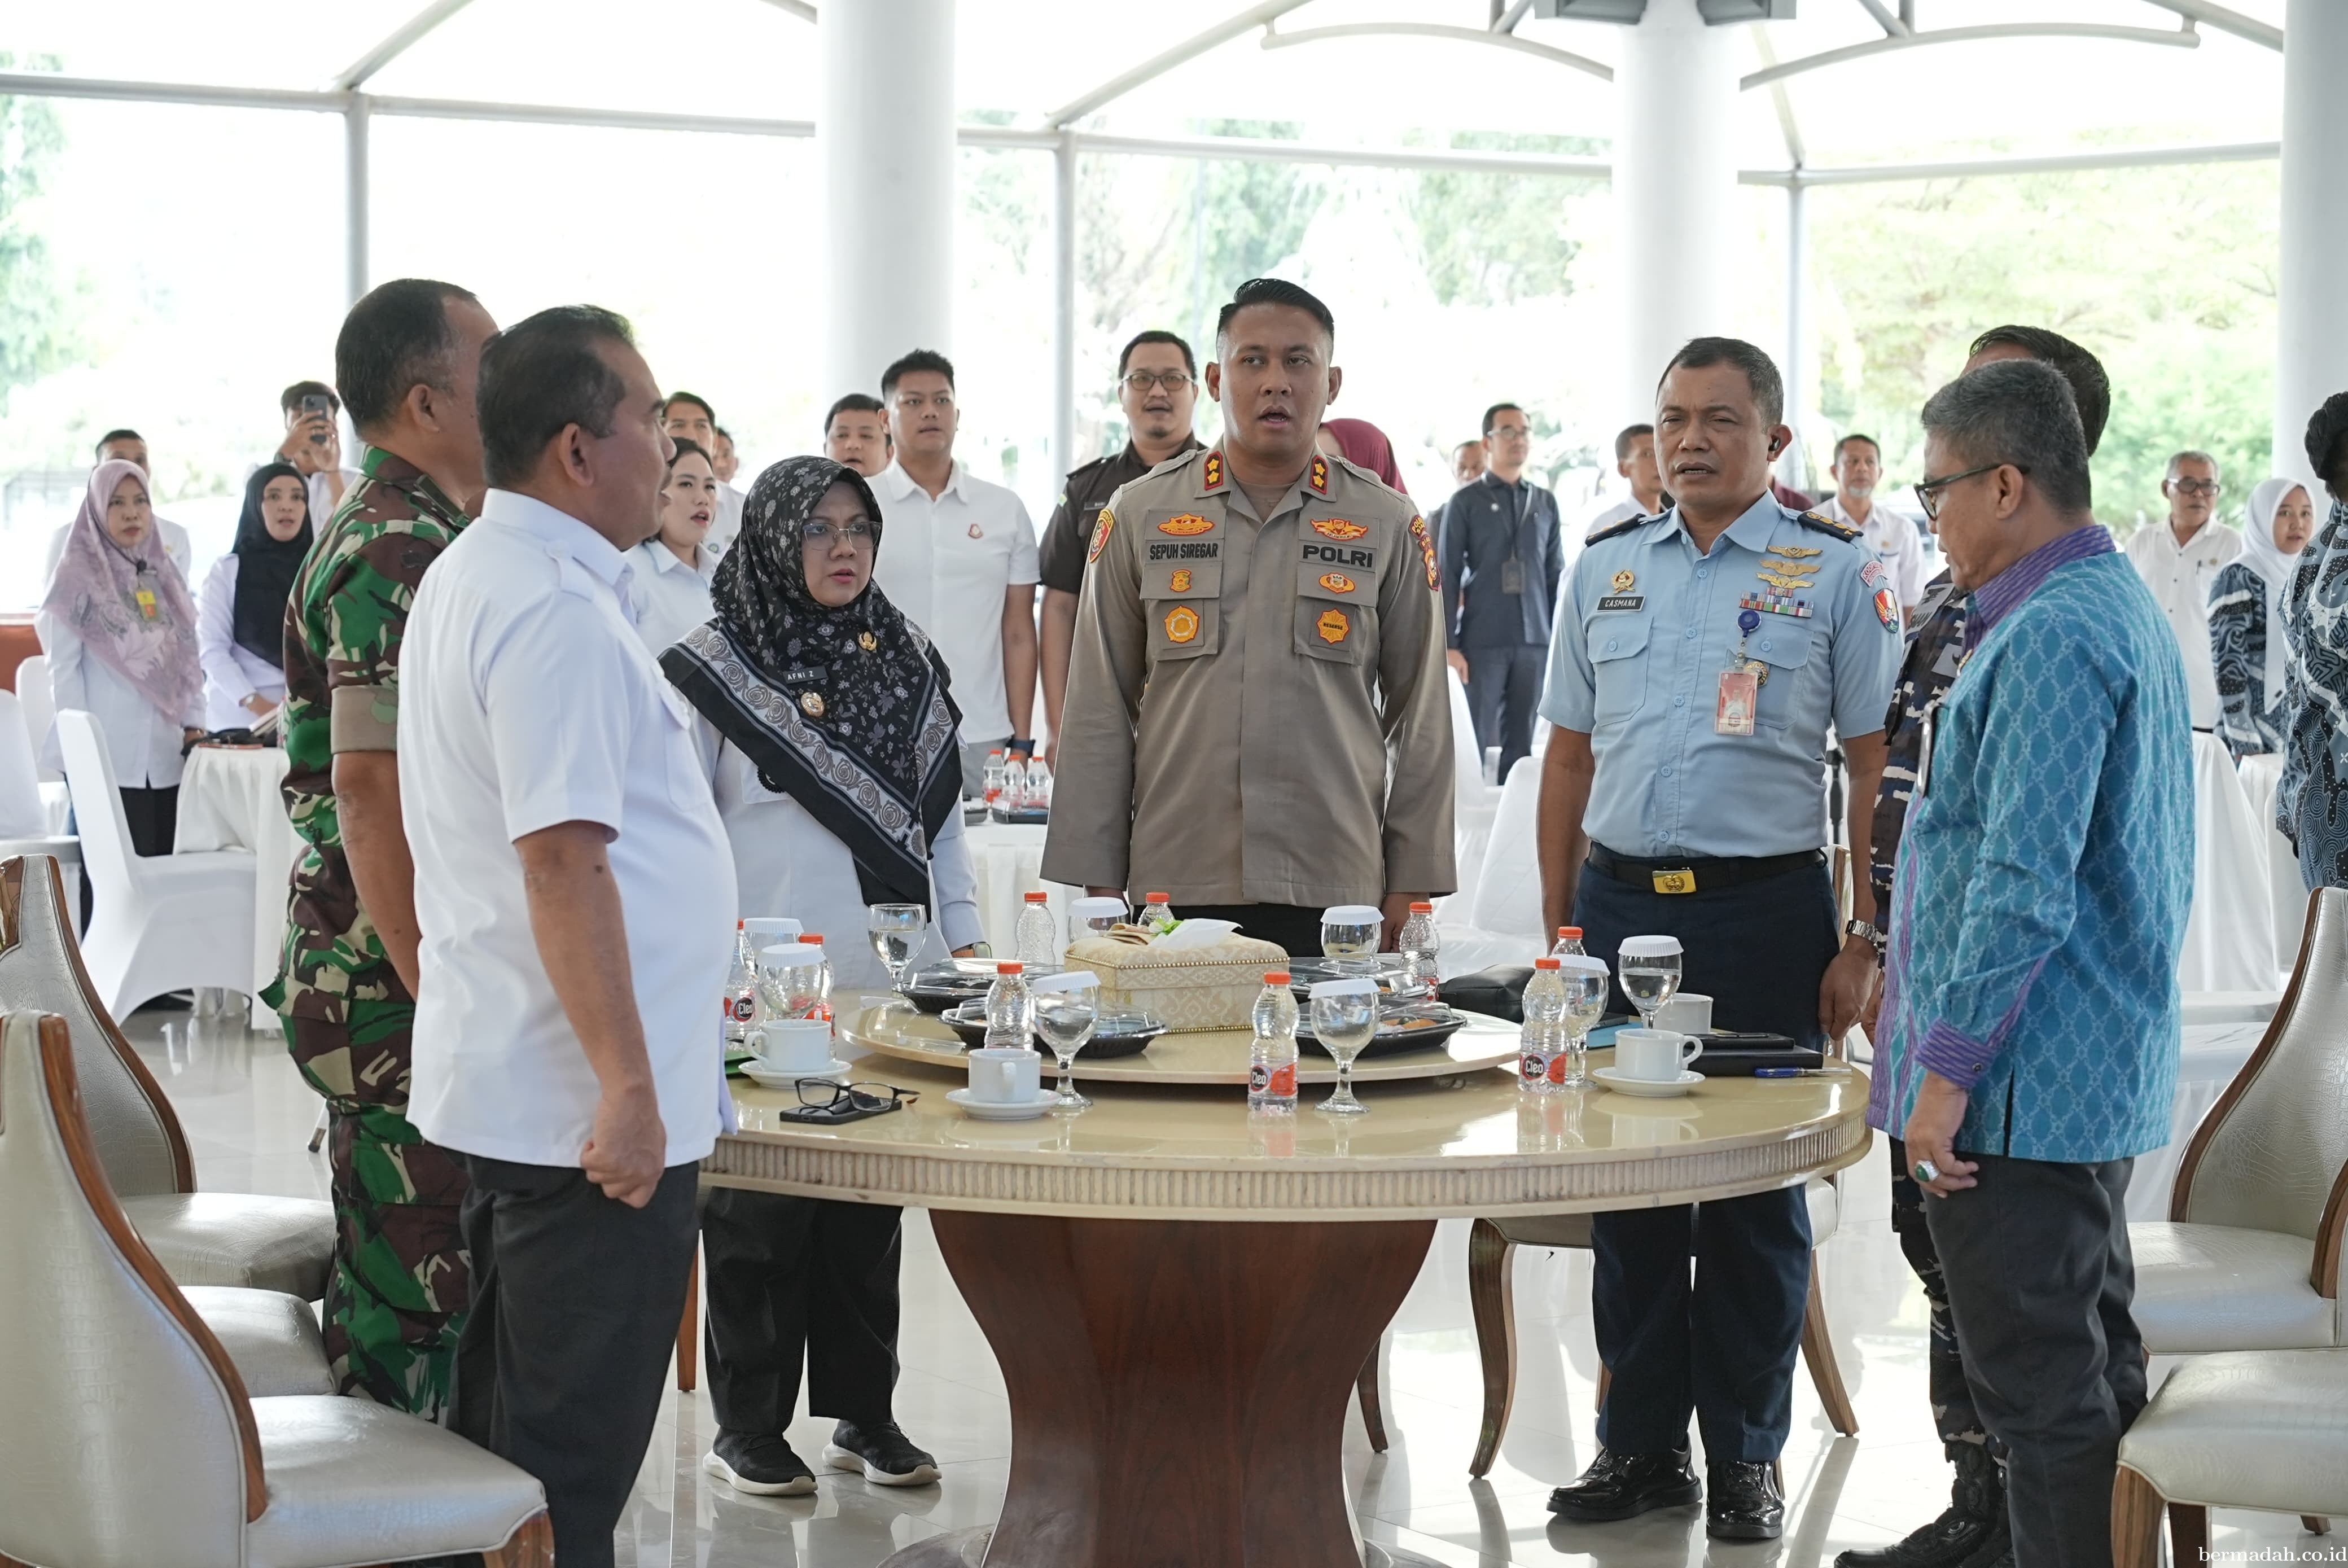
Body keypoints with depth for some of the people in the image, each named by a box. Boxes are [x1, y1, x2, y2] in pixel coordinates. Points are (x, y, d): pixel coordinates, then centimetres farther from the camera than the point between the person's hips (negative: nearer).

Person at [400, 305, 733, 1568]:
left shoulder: (470, 576, 14)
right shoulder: (555, 610, -19)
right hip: (584, 1100, -10)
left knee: (504, 1426, 18)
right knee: (570, 1465, -2)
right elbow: (565, 861, -25)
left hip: (504, 1084, 10)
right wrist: (627, 1085, -23)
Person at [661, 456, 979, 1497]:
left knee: (870, 1201, 9)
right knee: (758, 1211, 2)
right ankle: (748, 1426, 13)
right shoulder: (713, 668, -2)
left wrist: (963, 940, 9)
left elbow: (940, 814, 16)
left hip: (882, 981, 4)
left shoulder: (905, 662, 12)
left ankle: (863, 1411, 20)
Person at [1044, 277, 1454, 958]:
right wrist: (1099, 883, 2)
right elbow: (1099, 714, 7)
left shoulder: (1387, 525, 7)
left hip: (1335, 899, 0)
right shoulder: (1140, 515, 7)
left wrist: (1411, 886, 4)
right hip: (1175, 891, 0)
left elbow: (1421, 718, 9)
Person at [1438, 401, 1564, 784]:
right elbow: (1447, 577, 0)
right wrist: (1448, 646, -7)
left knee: (1520, 744, 3)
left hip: (1535, 642, 3)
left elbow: (1556, 575, 14)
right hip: (1482, 642, -3)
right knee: (1478, 741, -2)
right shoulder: (1465, 503, 3)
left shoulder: (1545, 503, 14)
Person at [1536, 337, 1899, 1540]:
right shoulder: (1604, 568, 10)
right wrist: (1560, 928, 9)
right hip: (1620, 901, 3)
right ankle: (1641, 1443, 20)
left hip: (1765, 911, -3)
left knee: (1755, 1194, 5)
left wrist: (1863, 942, -9)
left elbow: (1876, 767, -2)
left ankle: (1745, 1456, 17)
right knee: (1625, 1184, 8)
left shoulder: (1835, 572, -1)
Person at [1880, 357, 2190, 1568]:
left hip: (2021, 1084, -11)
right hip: (2101, 1070, 11)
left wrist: (1950, 1069, -20)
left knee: (2043, 1389, -4)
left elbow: (2025, 887, -25)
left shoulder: (2050, 637, -19)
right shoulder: (2122, 609, 15)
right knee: (2094, 1368, 18)